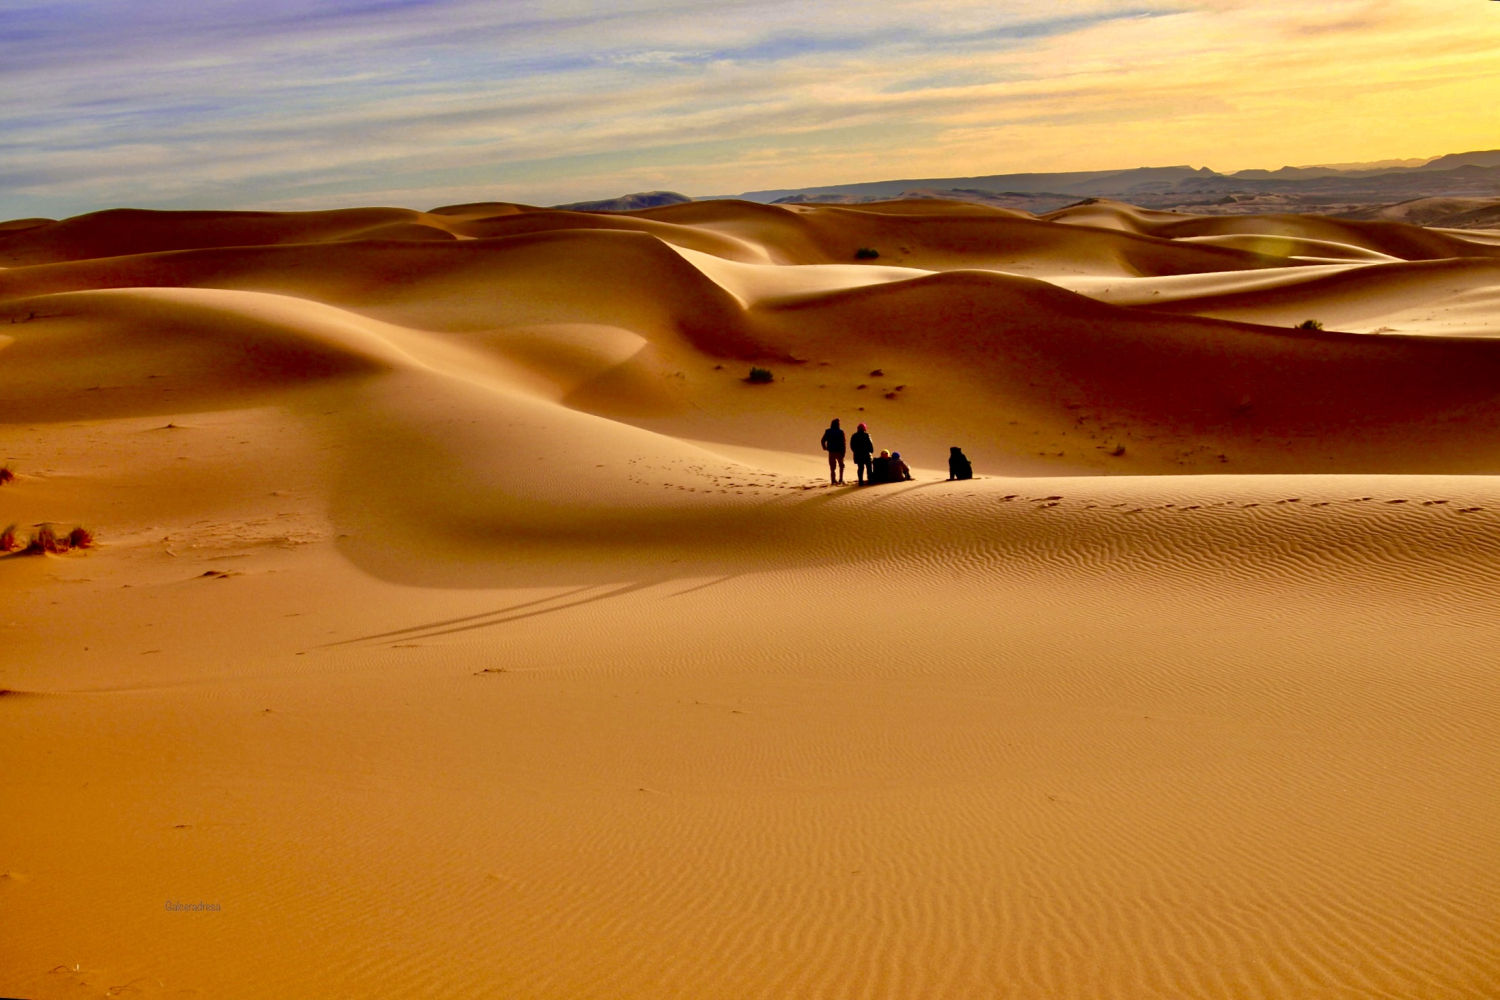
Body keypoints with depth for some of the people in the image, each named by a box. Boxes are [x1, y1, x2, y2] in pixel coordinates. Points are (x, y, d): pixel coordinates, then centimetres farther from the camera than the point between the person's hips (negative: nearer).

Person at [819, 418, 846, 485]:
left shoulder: (828, 432, -2)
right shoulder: (840, 432, -9)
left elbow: (823, 440, 1)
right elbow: (843, 443, -12)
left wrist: (824, 447, 21)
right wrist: (843, 453, -7)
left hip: (831, 451, 2)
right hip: (839, 451, -2)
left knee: (832, 467, 9)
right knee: (841, 466, 16)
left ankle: (833, 480, 6)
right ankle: (840, 479, 9)